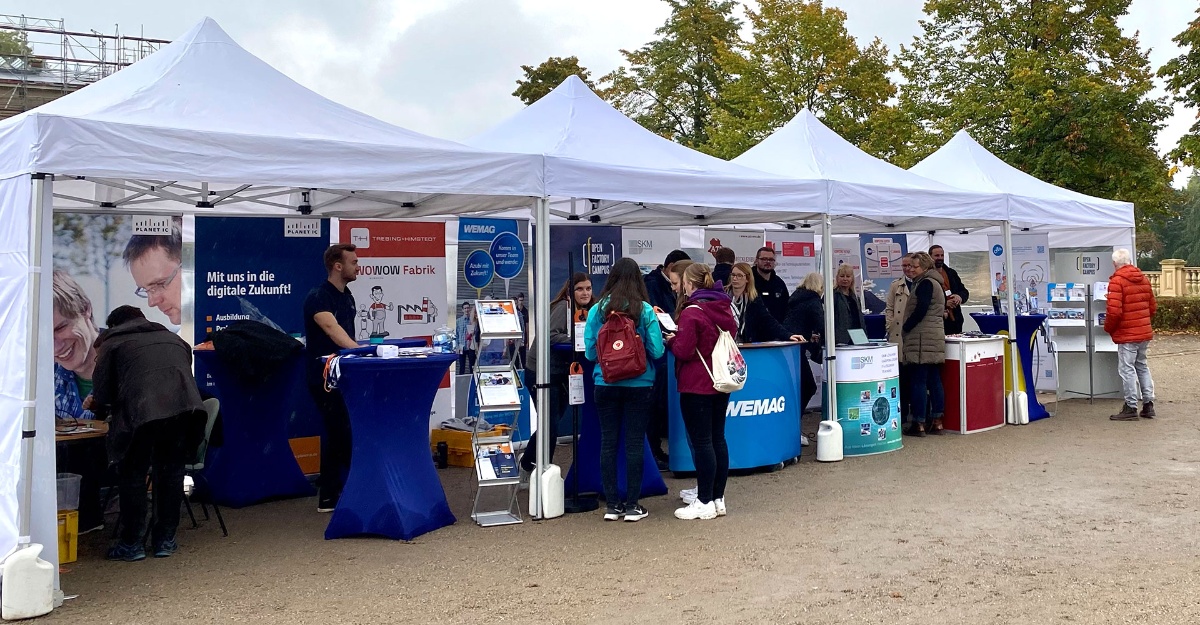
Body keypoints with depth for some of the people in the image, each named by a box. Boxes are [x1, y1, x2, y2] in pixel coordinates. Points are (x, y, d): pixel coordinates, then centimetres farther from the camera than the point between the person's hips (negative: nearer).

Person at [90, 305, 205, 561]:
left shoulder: (113, 342, 18)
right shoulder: (173, 339, 31)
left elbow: (101, 397, 11)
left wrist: (99, 406, 36)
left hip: (142, 414, -4)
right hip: (185, 408, 4)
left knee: (132, 476, 12)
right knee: (171, 474, 18)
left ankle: (132, 544, 17)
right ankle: (165, 540, 24)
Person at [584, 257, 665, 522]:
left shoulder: (597, 310, -3)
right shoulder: (645, 311, -7)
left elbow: (590, 352, -1)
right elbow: (657, 351, -8)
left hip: (606, 384, 1)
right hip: (639, 384, -1)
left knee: (608, 443, 9)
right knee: (634, 443, 5)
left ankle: (612, 505, 14)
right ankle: (632, 505, 10)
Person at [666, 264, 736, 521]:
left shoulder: (691, 312, -16)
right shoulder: (725, 308, 8)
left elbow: (683, 351, -19)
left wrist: (672, 340, 3)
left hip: (697, 386, -8)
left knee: (701, 442, -2)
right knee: (718, 439, 13)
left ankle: (705, 503, 3)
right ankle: (718, 498, 19)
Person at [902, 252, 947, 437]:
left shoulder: (925, 284, -11)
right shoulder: (936, 283, 20)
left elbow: (920, 311, -20)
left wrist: (905, 329, -9)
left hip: (922, 339, -10)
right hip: (936, 337, 10)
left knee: (918, 381, -8)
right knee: (934, 381, 9)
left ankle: (919, 424, -7)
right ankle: (937, 422, 11)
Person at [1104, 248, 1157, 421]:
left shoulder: (1117, 281, -14)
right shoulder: (1143, 279, 10)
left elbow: (1114, 311, -21)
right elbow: (1152, 306, 15)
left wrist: (1108, 328, -4)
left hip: (1127, 334, -8)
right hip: (1145, 332, 8)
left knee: (1127, 369, -2)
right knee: (1142, 366, 16)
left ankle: (1131, 408, 0)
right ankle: (1148, 405, 18)